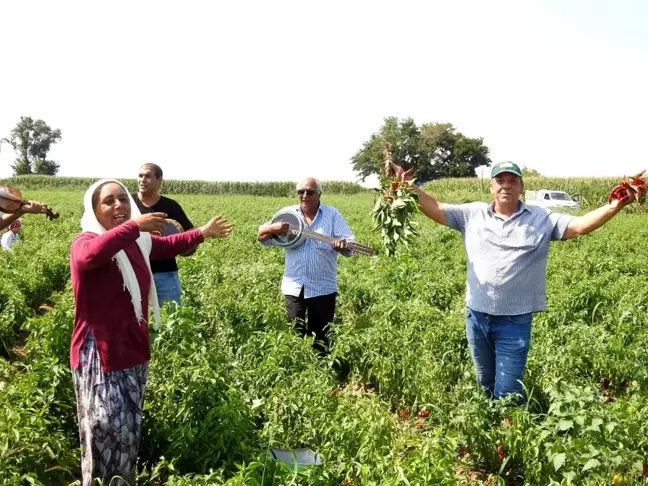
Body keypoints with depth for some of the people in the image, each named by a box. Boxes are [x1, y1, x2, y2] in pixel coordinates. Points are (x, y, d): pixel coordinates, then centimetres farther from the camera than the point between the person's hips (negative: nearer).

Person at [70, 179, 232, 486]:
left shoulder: (138, 241, 6)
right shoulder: (85, 242, -16)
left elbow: (168, 246, 27)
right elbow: (93, 254, -42)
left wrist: (203, 233, 26)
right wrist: (134, 225, -47)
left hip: (133, 350, 8)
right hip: (99, 354, -7)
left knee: (130, 431, 19)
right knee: (108, 433, -6)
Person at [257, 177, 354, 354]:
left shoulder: (332, 214, 2)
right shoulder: (287, 213, 5)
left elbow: (349, 245, -5)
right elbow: (262, 237, 4)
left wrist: (343, 245, -29)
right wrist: (273, 228, -18)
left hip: (323, 288, -1)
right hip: (294, 287, 1)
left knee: (320, 336, 10)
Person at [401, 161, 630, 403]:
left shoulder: (542, 219, 0)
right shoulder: (472, 214, 3)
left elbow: (579, 225, -10)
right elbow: (435, 209, 0)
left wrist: (613, 208, -24)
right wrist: (409, 187, -12)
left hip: (515, 320, -3)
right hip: (477, 316, 3)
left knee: (507, 391, 1)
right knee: (485, 384, 22)